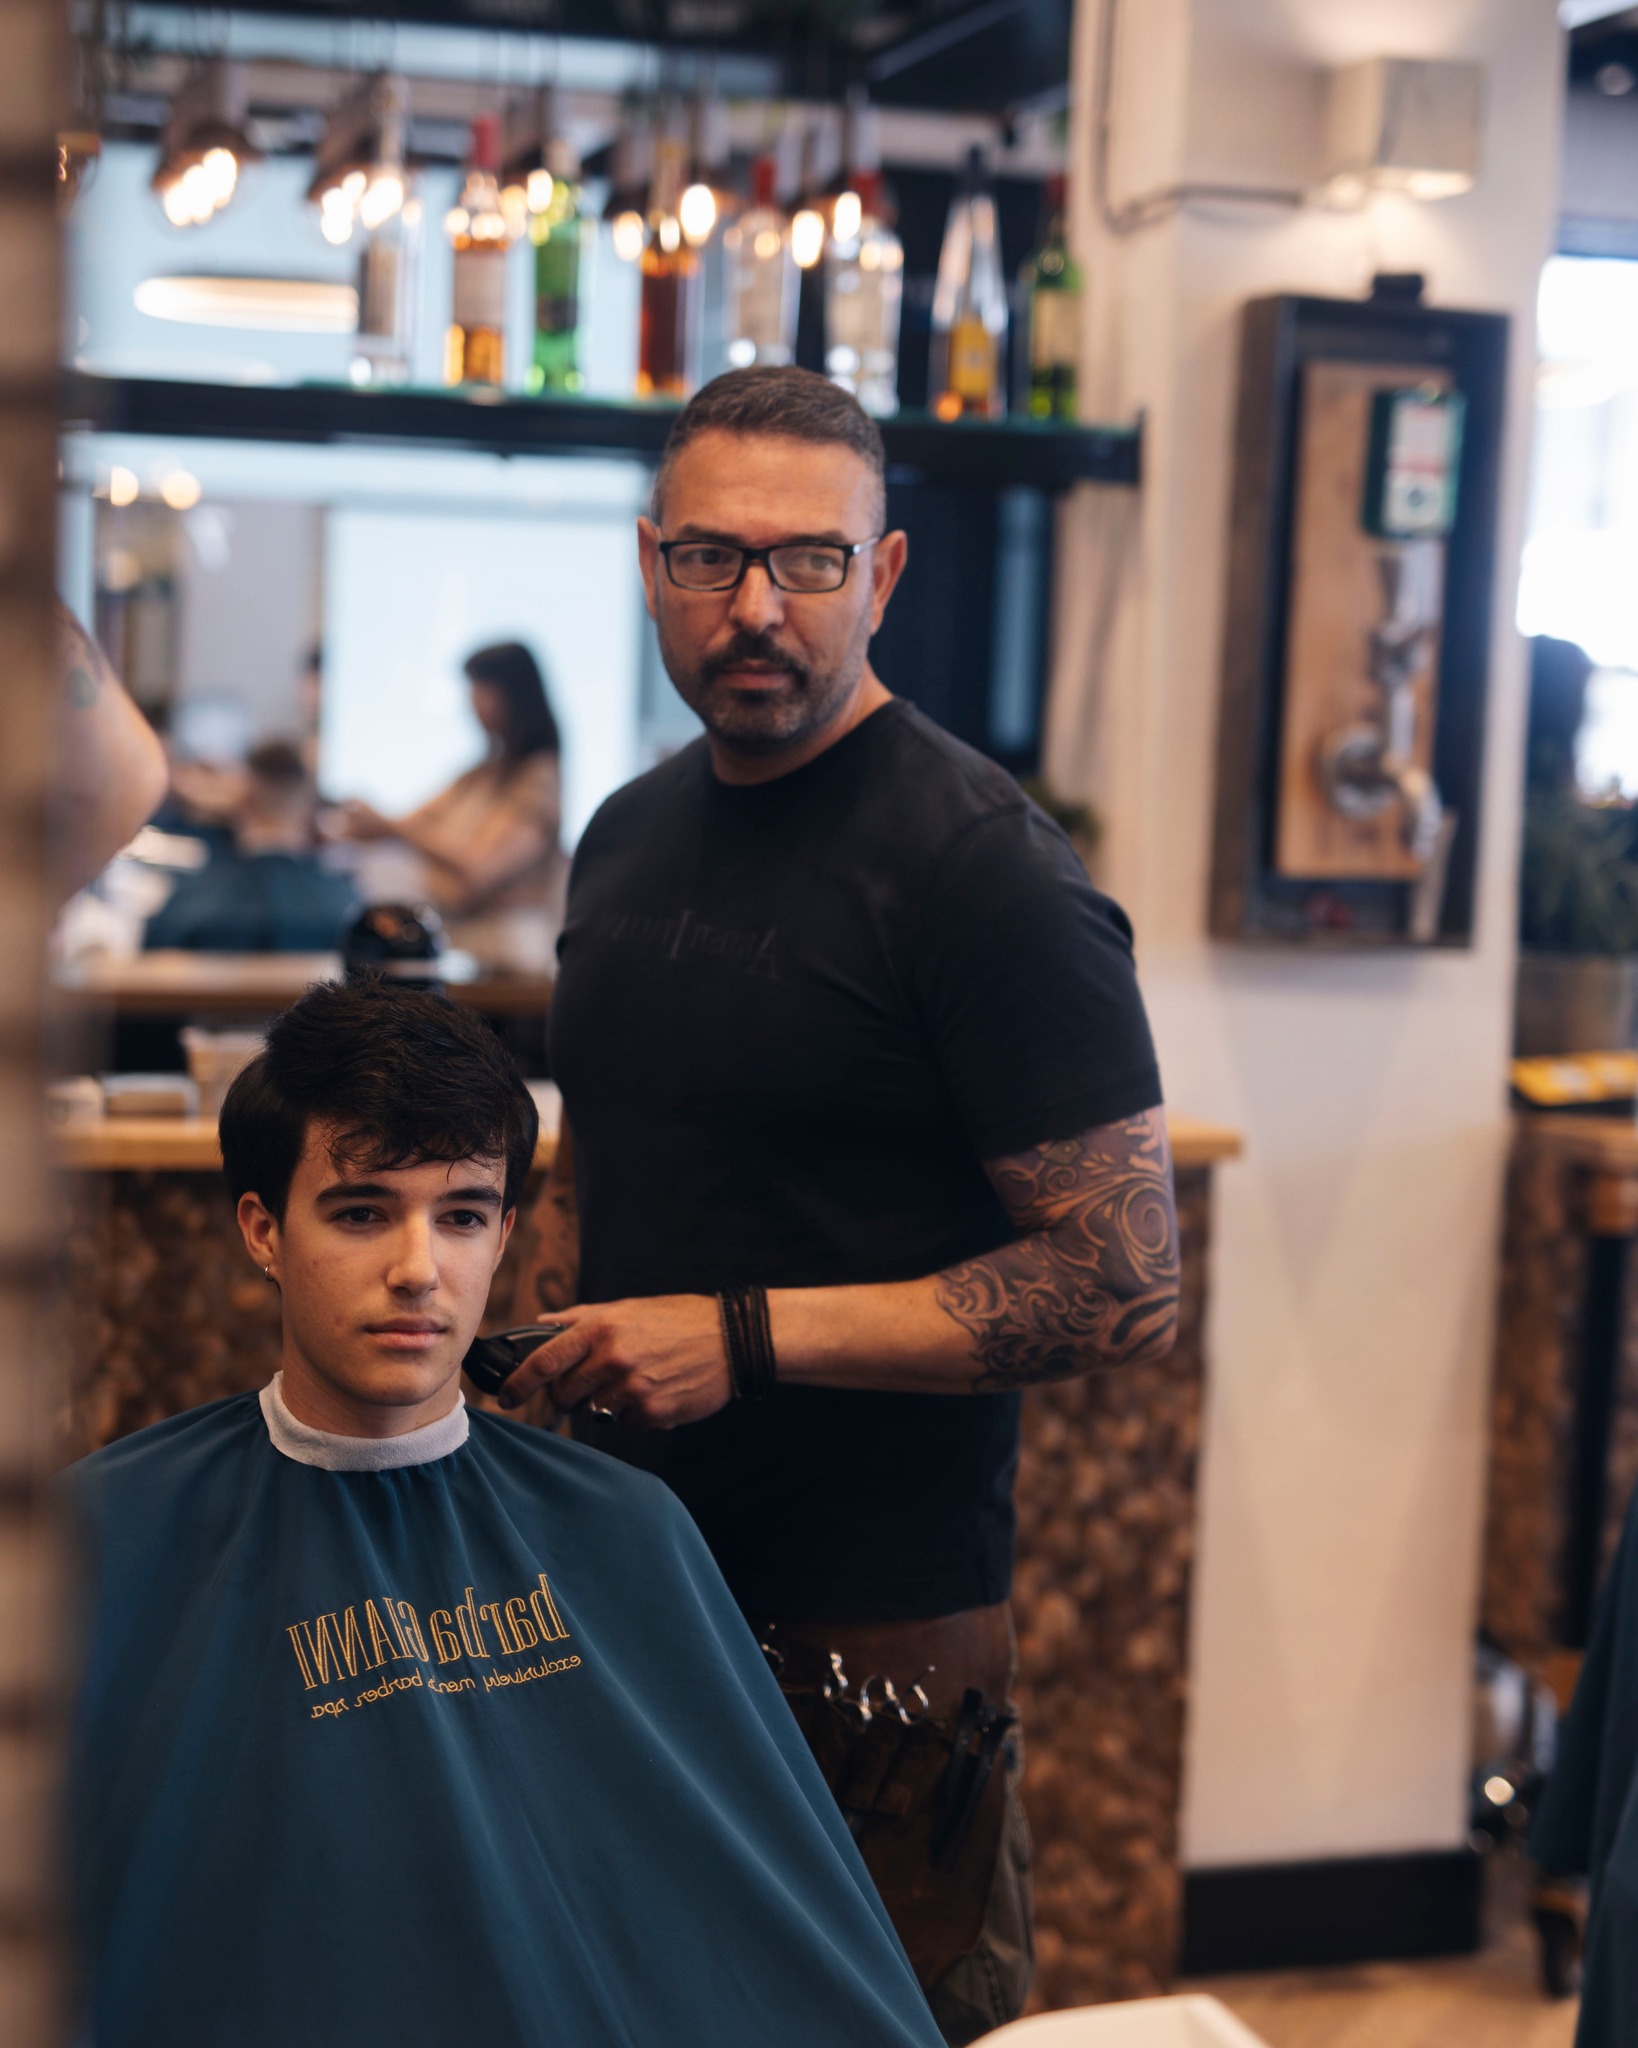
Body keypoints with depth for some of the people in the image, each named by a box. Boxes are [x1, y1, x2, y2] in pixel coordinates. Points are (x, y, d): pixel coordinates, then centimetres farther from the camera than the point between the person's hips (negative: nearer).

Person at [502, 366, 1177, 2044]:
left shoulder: (984, 870, -15)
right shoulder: (630, 835, 9)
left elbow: (1125, 1291, -18)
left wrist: (748, 1335, -21)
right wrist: (530, 1351, 8)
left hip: (877, 1623, -7)